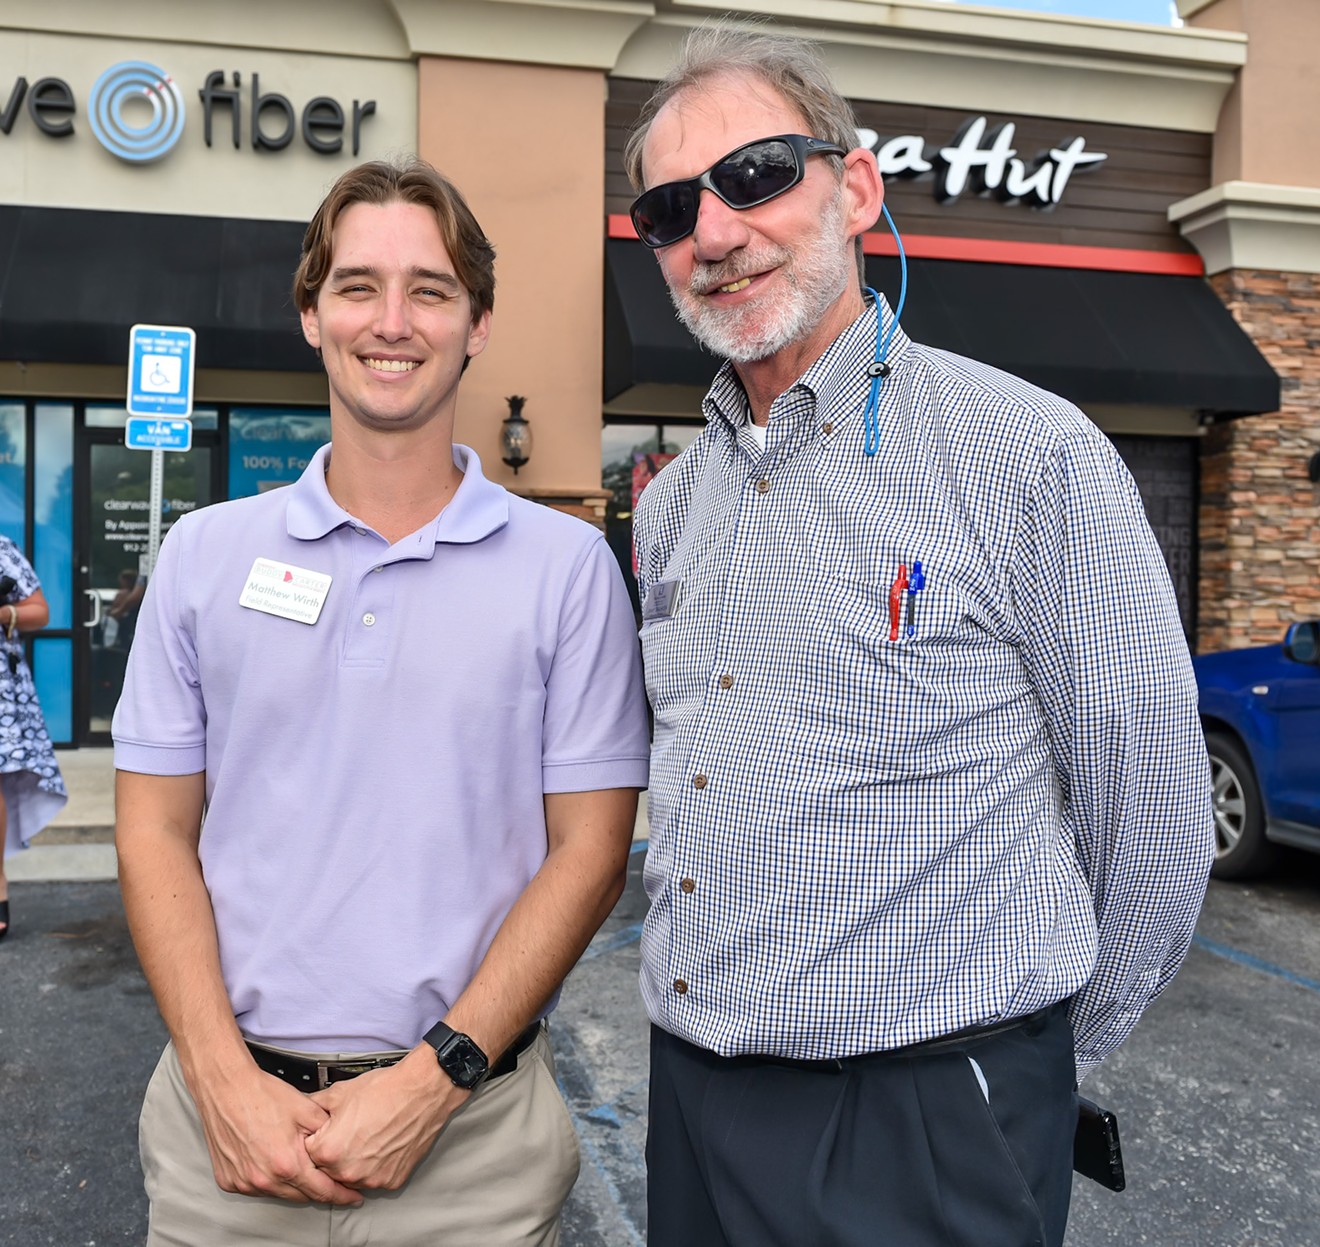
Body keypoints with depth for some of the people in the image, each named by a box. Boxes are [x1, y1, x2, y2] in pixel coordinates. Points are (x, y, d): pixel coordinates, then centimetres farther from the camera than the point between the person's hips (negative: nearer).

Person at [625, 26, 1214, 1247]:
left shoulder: (1030, 454, -13)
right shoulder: (669, 505, 7)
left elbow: (1153, 814, -8)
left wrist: (1031, 1068, 3)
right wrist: (710, 1005, 14)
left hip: (922, 1128, -5)